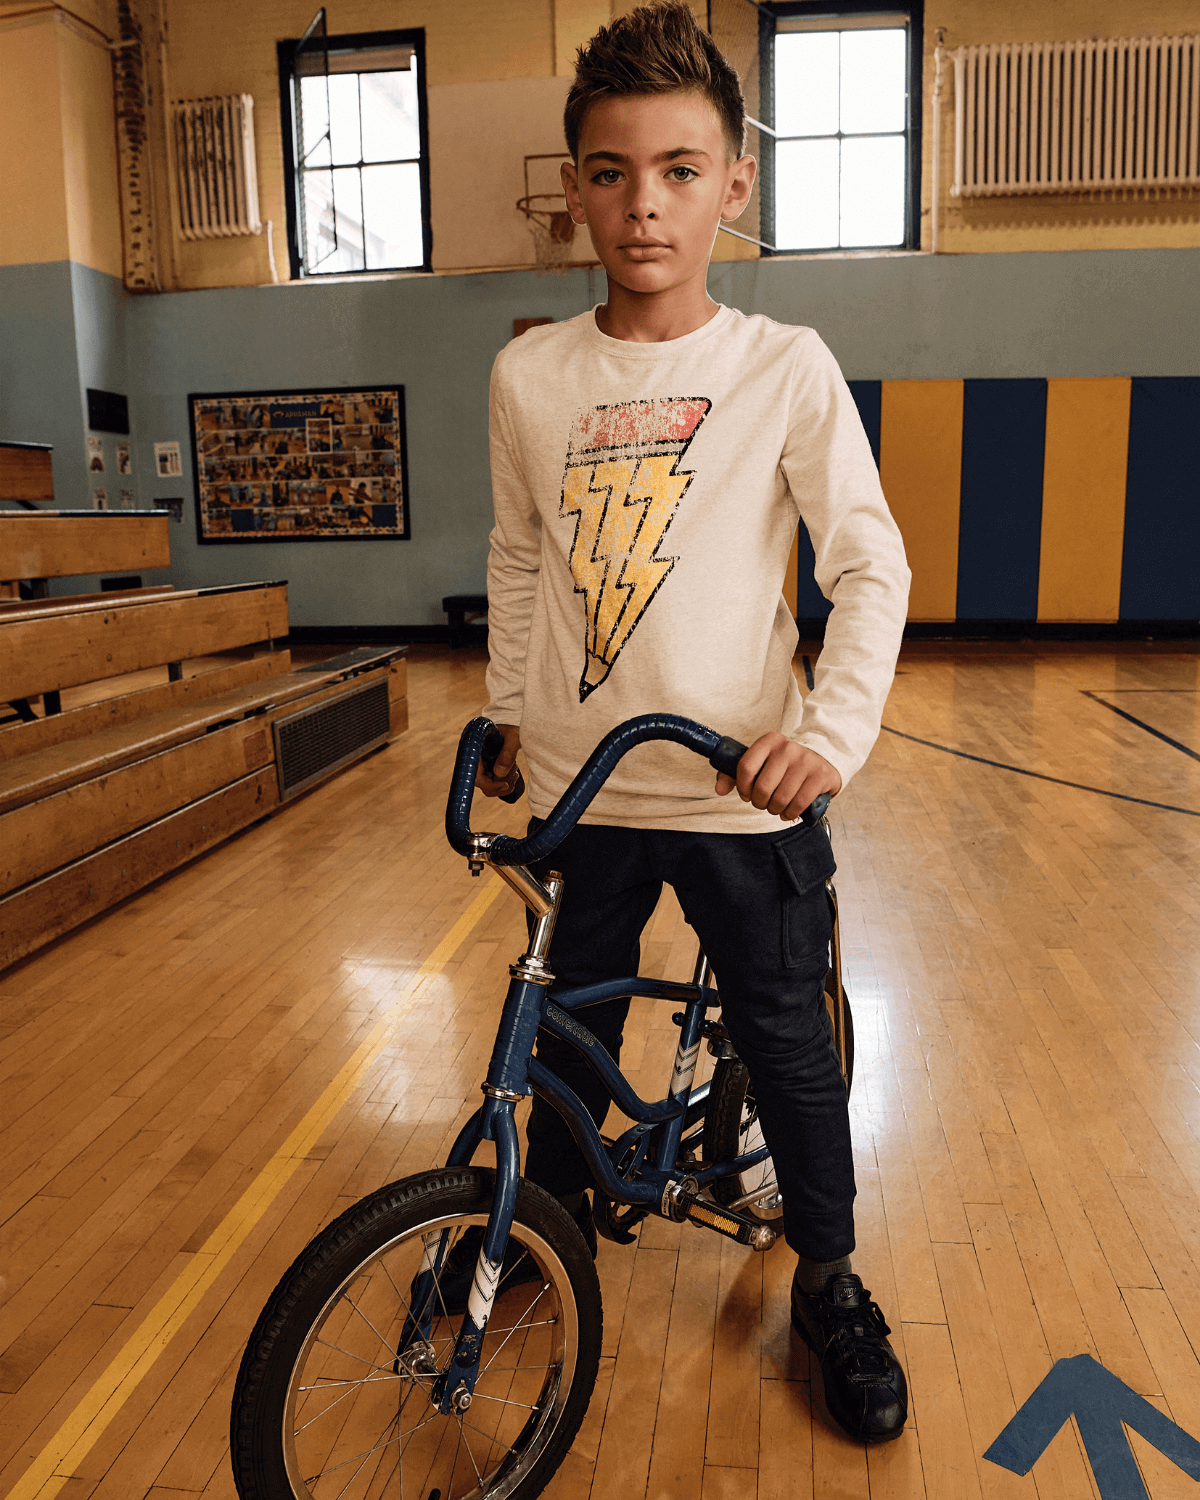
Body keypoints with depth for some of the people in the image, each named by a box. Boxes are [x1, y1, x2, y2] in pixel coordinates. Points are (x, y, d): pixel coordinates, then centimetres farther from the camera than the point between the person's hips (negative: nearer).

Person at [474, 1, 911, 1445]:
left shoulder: (785, 367, -6)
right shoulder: (527, 373, 1)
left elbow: (873, 563, -6)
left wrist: (834, 725, -20)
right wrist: (507, 708, 13)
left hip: (743, 791, -2)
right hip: (579, 788, 3)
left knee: (786, 1042, 11)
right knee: (569, 1027, 19)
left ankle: (828, 1280, 37)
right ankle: (549, 1215, 48)